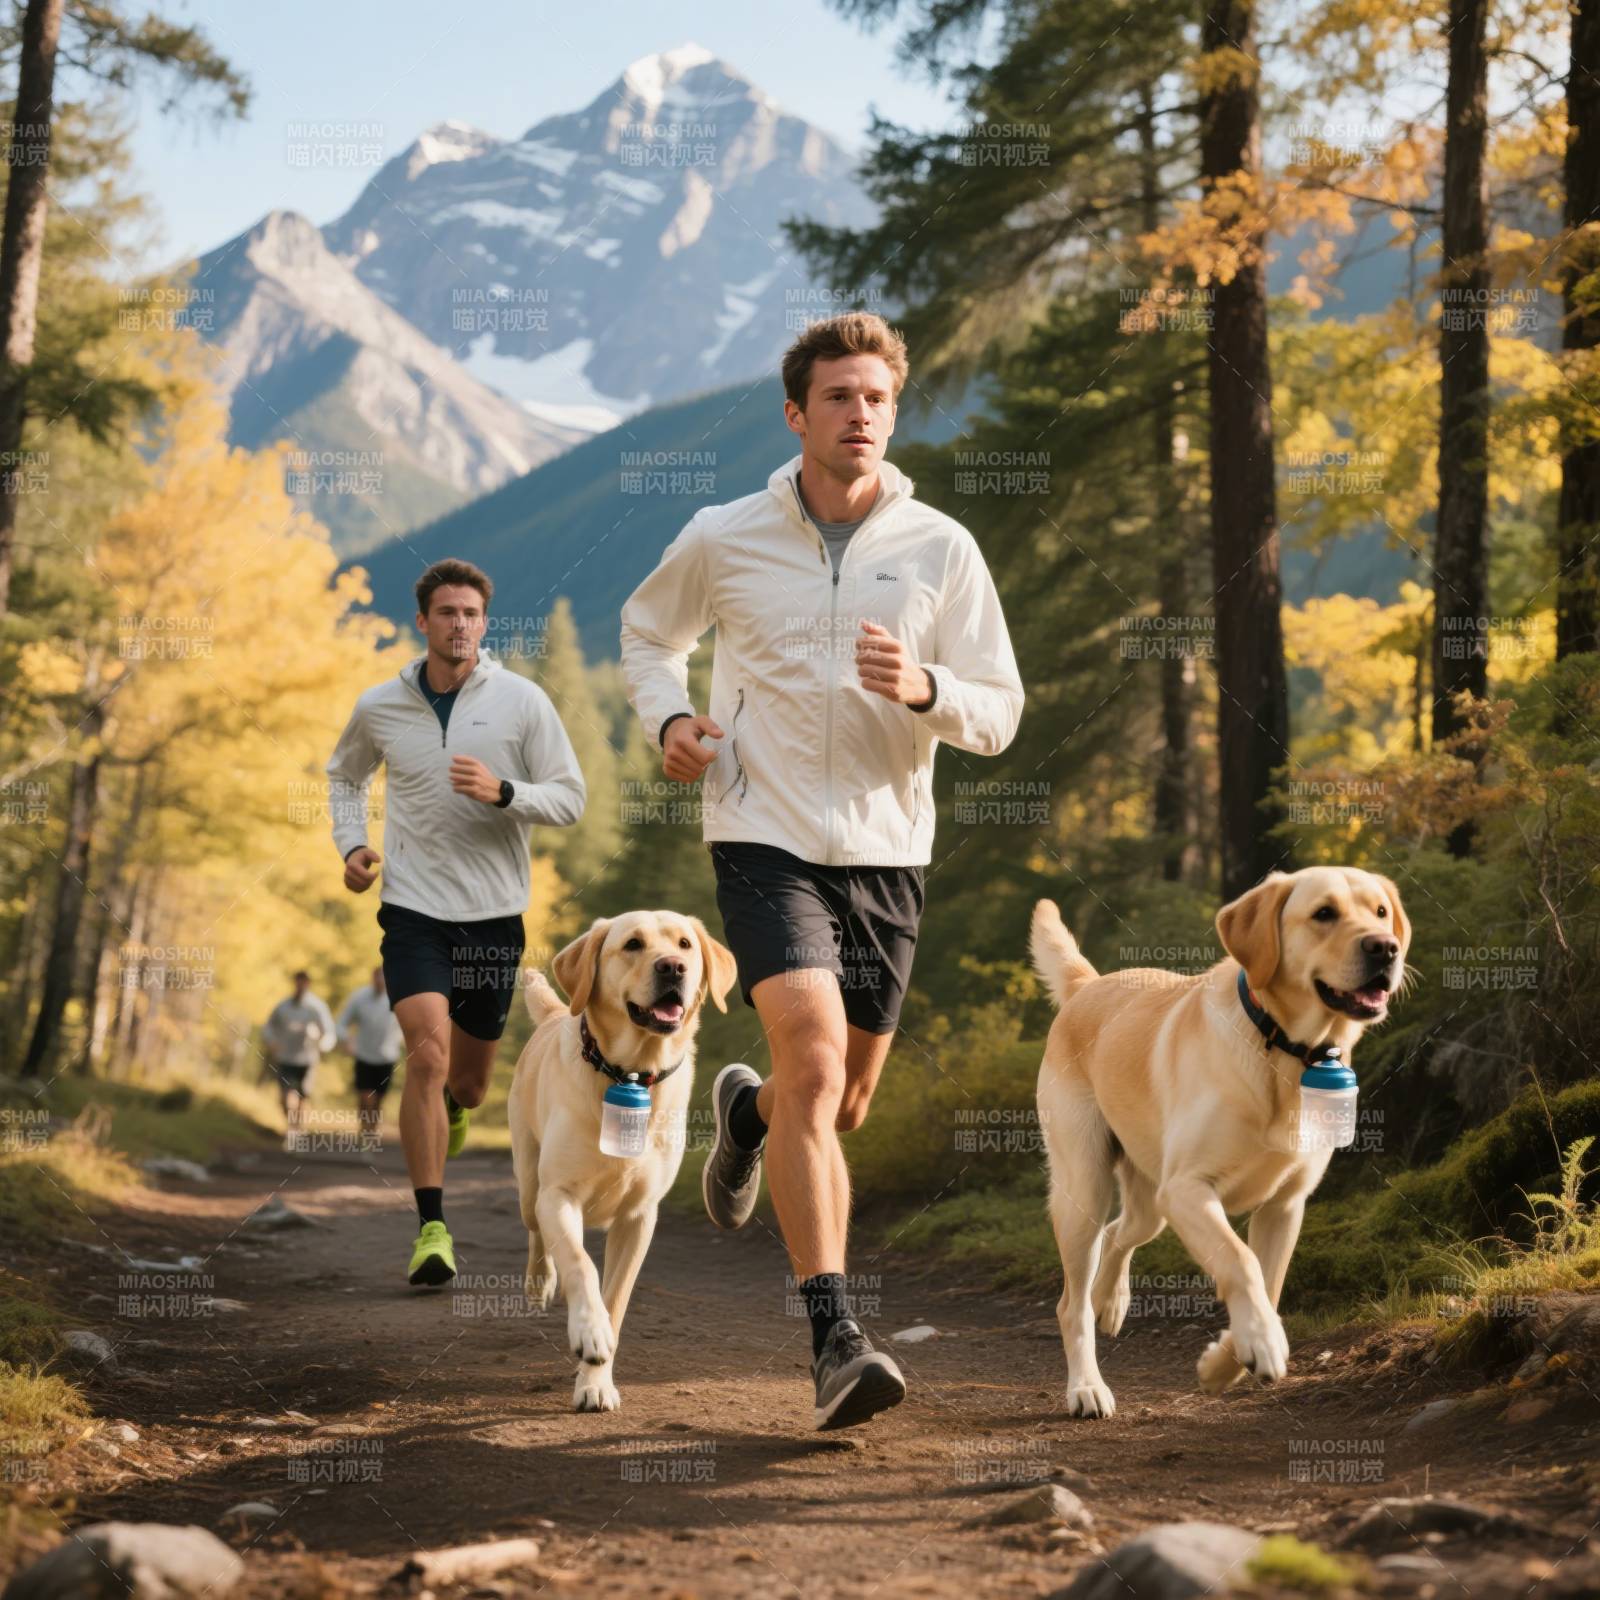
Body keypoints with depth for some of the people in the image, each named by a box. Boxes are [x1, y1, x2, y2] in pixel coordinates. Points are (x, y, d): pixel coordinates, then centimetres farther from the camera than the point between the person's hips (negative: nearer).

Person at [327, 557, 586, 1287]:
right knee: (427, 1053, -19)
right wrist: (351, 845, 6)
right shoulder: (379, 707, 2)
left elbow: (570, 799, -2)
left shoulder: (522, 701, -3)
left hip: (494, 912, 1)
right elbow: (344, 775, 23)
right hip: (413, 906, -1)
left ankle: (451, 1109, 51)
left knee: (468, 1077, 12)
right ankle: (431, 1227, -15)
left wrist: (502, 792, -20)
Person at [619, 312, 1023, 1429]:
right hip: (765, 836, -2)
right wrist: (669, 719, 0)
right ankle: (836, 1336, -22)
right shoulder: (723, 541, -1)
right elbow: (648, 632, 20)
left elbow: (1000, 716, 1)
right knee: (815, 1060, -22)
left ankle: (747, 1110, 50)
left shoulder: (941, 548, 0)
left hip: (887, 846, 3)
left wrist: (923, 690, -20)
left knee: (844, 1102, 12)